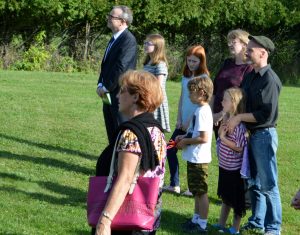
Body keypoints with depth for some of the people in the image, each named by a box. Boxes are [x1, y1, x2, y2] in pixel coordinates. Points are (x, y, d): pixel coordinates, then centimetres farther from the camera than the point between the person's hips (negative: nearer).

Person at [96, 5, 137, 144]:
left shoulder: (129, 40, -15)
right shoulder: (114, 39, 15)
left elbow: (121, 67, -21)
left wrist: (106, 87, -14)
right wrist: (101, 85, 5)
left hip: (120, 94, -9)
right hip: (108, 94, 9)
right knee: (111, 132, 15)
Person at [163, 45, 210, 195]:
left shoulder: (203, 78, -11)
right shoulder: (185, 77, 10)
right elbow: (182, 99, 12)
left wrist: (190, 121, -14)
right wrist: (179, 119, 4)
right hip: (183, 122, 7)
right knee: (170, 149, 5)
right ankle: (174, 184, 15)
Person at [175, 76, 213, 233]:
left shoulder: (202, 111, -20)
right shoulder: (202, 110, 10)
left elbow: (204, 138, -25)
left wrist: (186, 142, -15)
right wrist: (184, 137, 7)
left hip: (198, 159, -10)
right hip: (194, 158, 10)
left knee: (201, 192, -1)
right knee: (196, 191, 20)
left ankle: (202, 224, 7)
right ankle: (196, 219, 31)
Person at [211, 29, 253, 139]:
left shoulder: (249, 68, -10)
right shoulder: (227, 63, 13)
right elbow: (215, 90, 16)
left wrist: (222, 114, -15)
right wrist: (211, 113, 9)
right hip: (217, 118, 7)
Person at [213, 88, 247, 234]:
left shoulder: (238, 124, -23)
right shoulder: (226, 120, 1)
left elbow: (239, 147, -23)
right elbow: (220, 135, 11)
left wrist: (223, 138, -22)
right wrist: (222, 125, -4)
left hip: (234, 169, -8)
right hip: (224, 166, 8)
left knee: (236, 200, 7)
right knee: (226, 197, 21)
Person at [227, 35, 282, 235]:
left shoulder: (269, 79, -17)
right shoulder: (250, 76, 10)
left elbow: (267, 114, -20)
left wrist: (239, 117, -15)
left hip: (264, 134, -9)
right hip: (250, 134, 9)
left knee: (268, 184, -1)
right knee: (255, 182, 16)